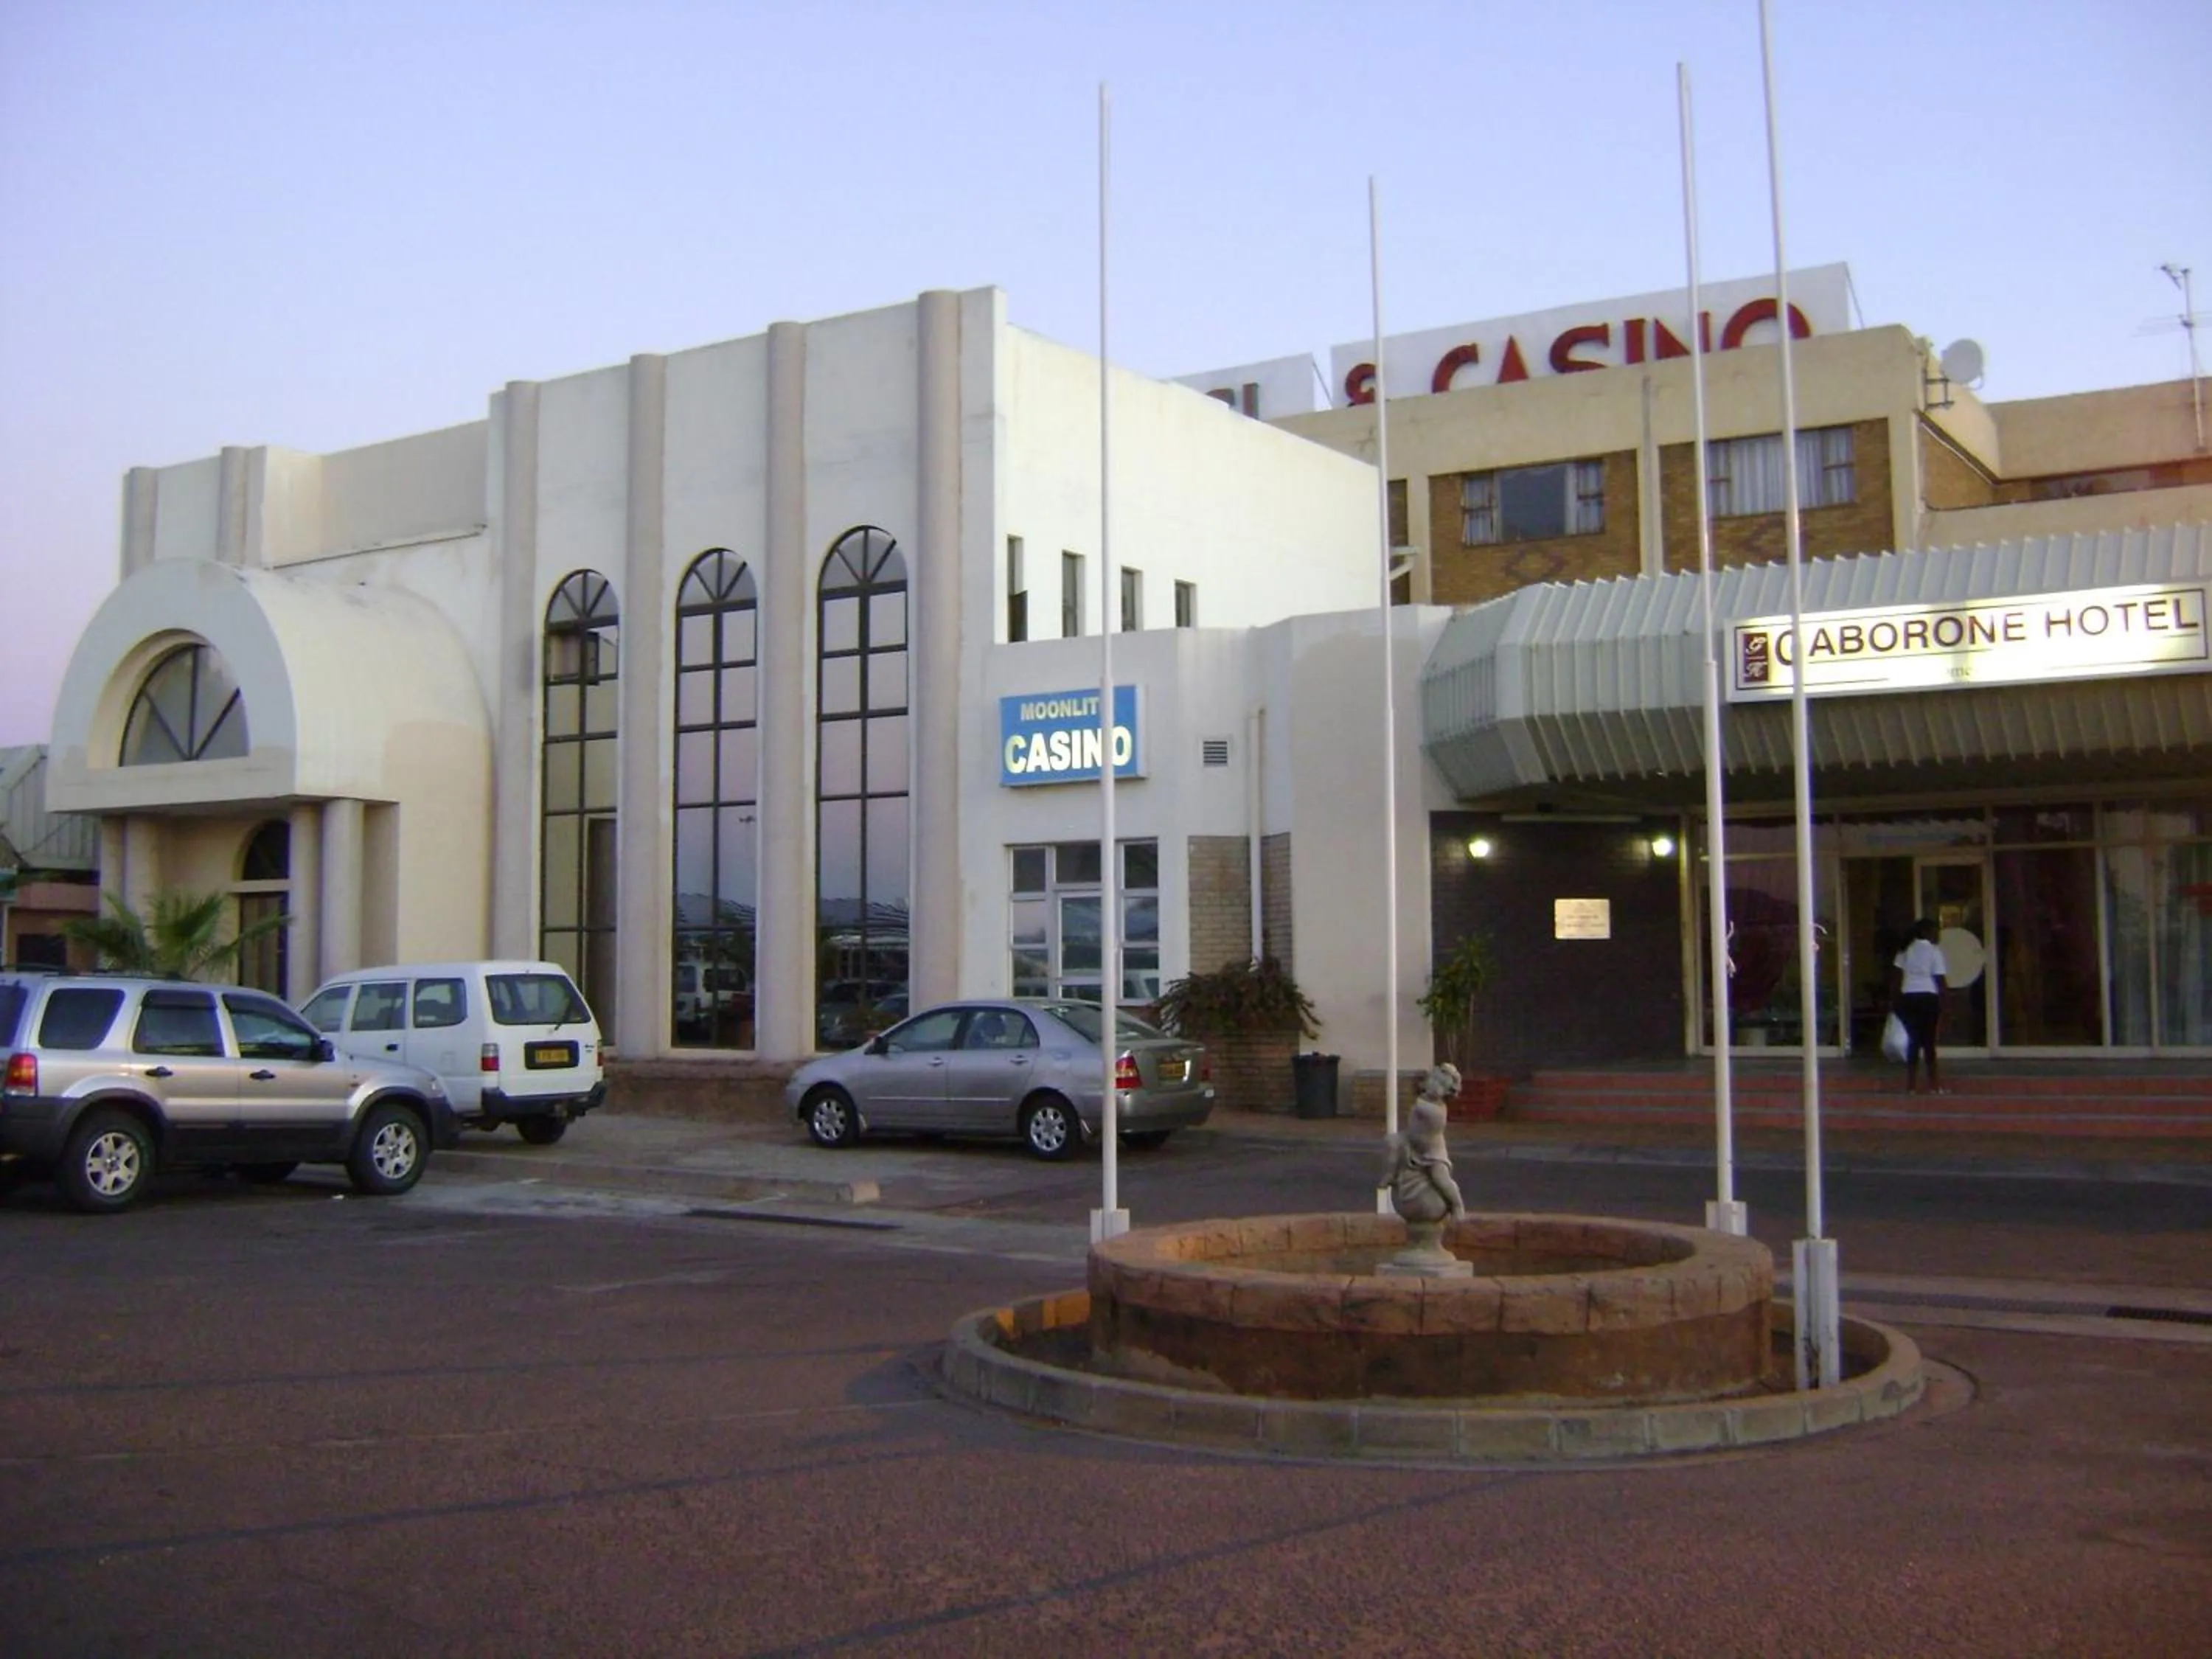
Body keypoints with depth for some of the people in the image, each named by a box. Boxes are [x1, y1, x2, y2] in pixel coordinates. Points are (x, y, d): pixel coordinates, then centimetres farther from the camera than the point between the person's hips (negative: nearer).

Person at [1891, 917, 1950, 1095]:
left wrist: (1898, 1001, 8)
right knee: (1929, 1040, 2)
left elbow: (1898, 978, 5)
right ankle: (1934, 1085, 4)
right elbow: (1939, 980, -5)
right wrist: (1942, 1005, -1)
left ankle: (1911, 1085, 5)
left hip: (1908, 997, 3)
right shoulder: (1935, 951, -3)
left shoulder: (1906, 951, 9)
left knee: (1913, 1040, 7)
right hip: (1928, 997, -3)